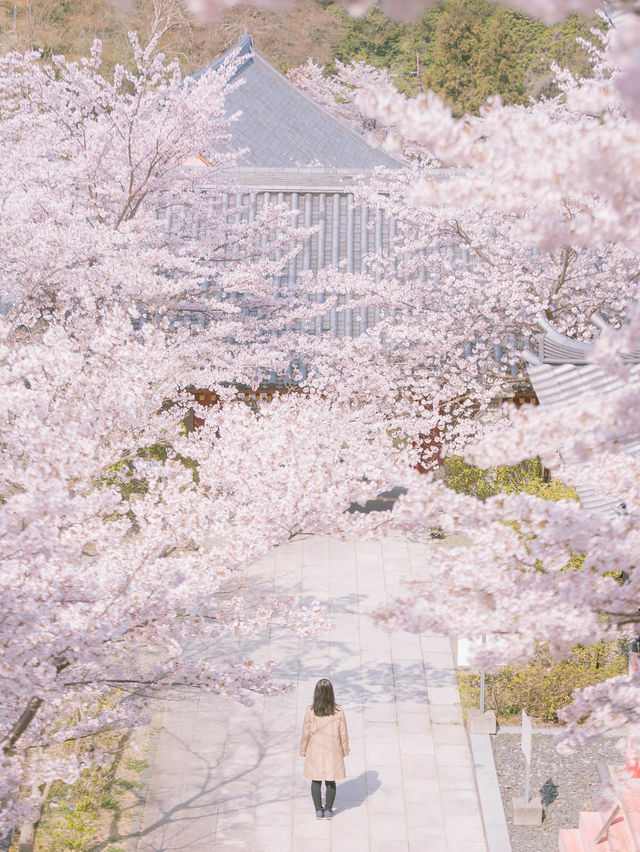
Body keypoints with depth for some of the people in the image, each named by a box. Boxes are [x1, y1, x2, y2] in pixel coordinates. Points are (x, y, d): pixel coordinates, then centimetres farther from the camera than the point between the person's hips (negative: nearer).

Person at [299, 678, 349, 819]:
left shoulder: (310, 712, -15)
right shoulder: (338, 711, -13)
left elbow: (306, 734, -6)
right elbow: (343, 733, -4)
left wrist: (303, 751, 8)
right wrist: (345, 750, 10)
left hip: (315, 751, 0)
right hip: (333, 751, 0)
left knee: (316, 781, 14)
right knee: (330, 782, 14)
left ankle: (318, 810, 20)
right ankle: (328, 810, 21)